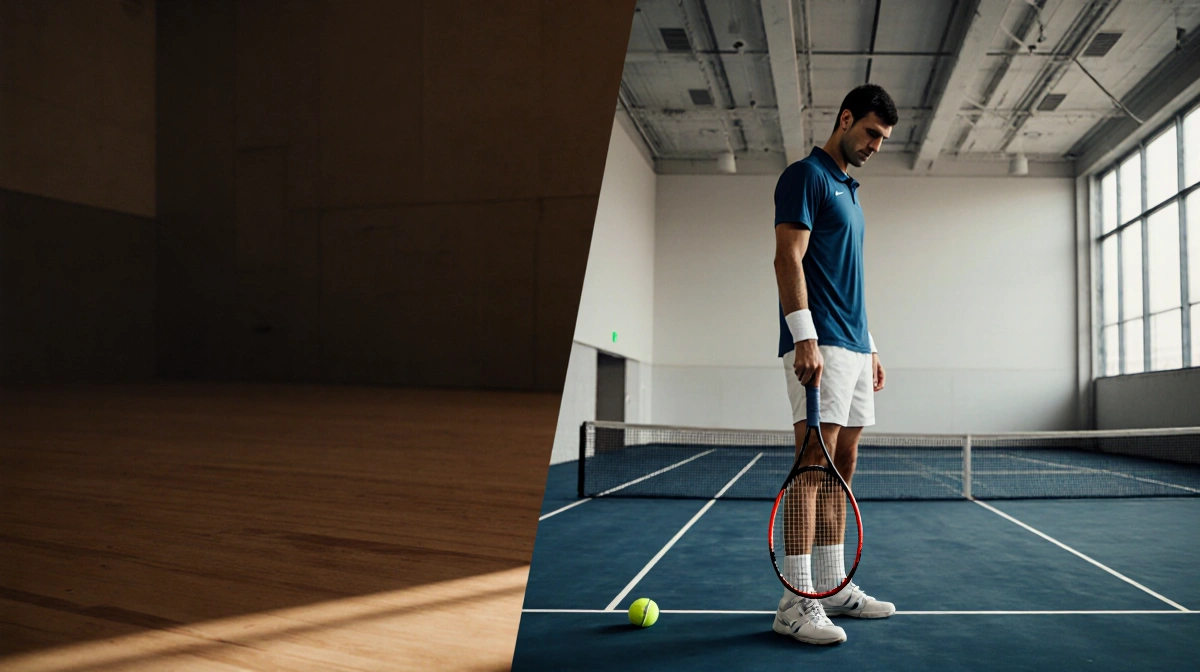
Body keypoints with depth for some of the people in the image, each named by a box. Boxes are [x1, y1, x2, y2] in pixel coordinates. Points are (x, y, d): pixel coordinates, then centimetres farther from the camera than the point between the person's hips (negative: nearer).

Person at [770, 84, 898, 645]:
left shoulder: (848, 190, 24)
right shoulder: (805, 176, -3)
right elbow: (788, 259, -14)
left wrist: (869, 347, 22)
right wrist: (805, 338, -24)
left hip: (853, 349, 10)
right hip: (819, 345, -9)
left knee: (842, 465, 9)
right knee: (815, 462, -12)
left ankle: (832, 587, 17)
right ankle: (795, 603, -9)